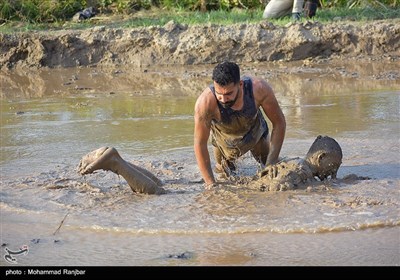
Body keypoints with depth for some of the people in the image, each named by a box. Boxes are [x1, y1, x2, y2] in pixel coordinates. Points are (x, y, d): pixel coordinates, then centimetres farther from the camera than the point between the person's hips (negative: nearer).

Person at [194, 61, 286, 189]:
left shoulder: (259, 89, -39)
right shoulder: (205, 102, -43)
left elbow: (279, 123, -24)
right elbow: (200, 144, -33)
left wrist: (271, 164, -25)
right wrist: (210, 183, -35)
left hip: (256, 133, 1)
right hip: (225, 139, -1)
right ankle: (224, 163, 48)